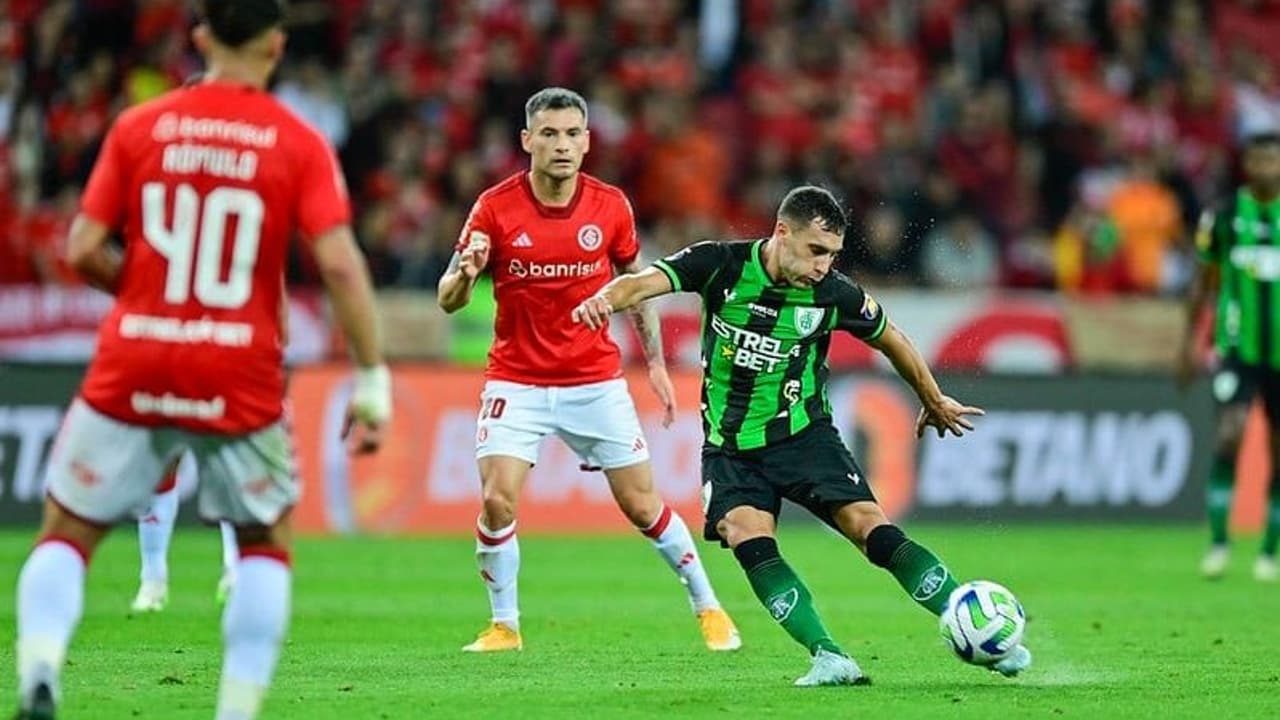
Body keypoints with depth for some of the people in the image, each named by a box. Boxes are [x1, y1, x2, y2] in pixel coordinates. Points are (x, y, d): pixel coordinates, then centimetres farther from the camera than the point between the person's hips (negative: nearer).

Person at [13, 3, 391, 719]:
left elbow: (83, 250, 1)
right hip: (239, 379, -1)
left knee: (66, 533, 12)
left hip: (132, 365, 1)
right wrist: (373, 378, -5)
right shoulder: (299, 144, -1)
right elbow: (340, 263, -9)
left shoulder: (137, 128, 3)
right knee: (267, 542, 19)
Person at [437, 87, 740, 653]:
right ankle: (504, 624, 4)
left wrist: (655, 362, 6)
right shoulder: (495, 208, -10)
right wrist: (467, 272, -31)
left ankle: (708, 607, 21)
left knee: (642, 505, 3)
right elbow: (449, 300, -8)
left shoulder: (610, 206, -5)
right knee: (497, 502, -15)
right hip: (516, 381, -1)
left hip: (596, 382, 1)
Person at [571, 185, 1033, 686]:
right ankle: (828, 658, -26)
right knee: (749, 540, -23)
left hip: (803, 433, -1)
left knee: (872, 528, -15)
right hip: (730, 447, 1)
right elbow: (642, 283, -21)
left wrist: (935, 403, 22)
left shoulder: (834, 294, -10)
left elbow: (892, 341, 8)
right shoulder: (722, 265, -12)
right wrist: (603, 300, -45)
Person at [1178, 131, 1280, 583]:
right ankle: (1218, 541, -11)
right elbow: (1203, 282, 10)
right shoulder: (1223, 217, 0)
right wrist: (1189, 341, 10)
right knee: (1230, 434, -18)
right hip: (1238, 348, -1)